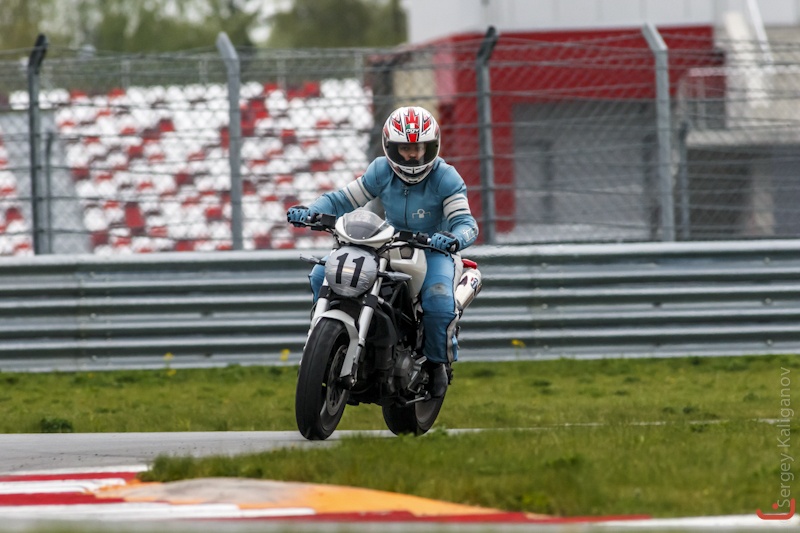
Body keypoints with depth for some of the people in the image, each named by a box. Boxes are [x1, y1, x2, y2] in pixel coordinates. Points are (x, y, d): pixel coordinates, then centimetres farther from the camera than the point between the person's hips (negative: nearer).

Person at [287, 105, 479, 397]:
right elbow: (344, 199, -2)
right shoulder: (381, 171, -3)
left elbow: (465, 222, -21)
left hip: (431, 249, -4)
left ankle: (439, 362, -3)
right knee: (323, 275, -13)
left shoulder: (445, 178, -14)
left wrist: (454, 238, -47)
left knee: (438, 302, -33)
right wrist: (309, 211, -22)